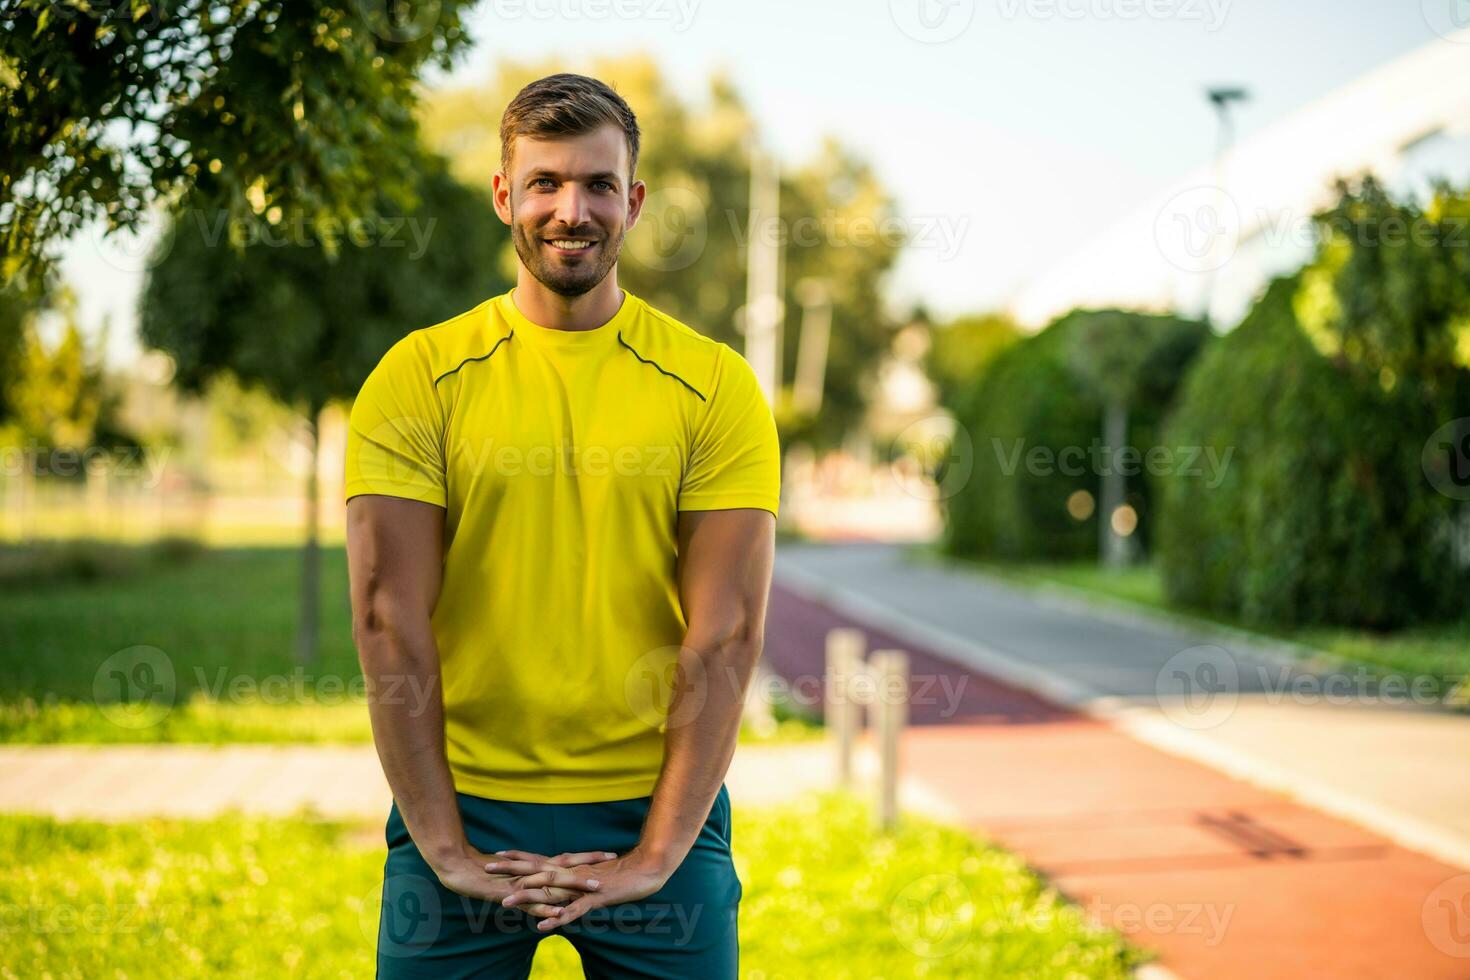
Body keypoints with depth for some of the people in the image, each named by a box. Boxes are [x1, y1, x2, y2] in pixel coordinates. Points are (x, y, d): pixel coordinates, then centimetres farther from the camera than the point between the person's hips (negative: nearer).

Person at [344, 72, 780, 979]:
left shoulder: (716, 385, -2)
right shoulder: (418, 376, -1)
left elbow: (727, 633, -6)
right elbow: (390, 619, -6)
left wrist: (658, 853, -11)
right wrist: (445, 846, -11)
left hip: (655, 811, 0)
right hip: (462, 806, 0)